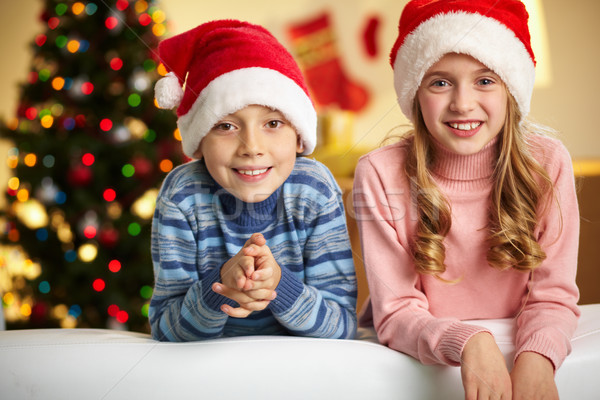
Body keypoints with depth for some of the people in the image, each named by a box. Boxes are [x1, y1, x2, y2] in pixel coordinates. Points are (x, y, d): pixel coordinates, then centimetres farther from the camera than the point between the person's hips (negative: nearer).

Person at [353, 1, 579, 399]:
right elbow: (396, 313, -12)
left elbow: (552, 296, -6)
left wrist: (536, 357, -27)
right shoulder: (380, 174, -12)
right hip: (414, 361, -1)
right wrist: (468, 342, -31)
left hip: (512, 351, 2)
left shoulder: (547, 162, -7)